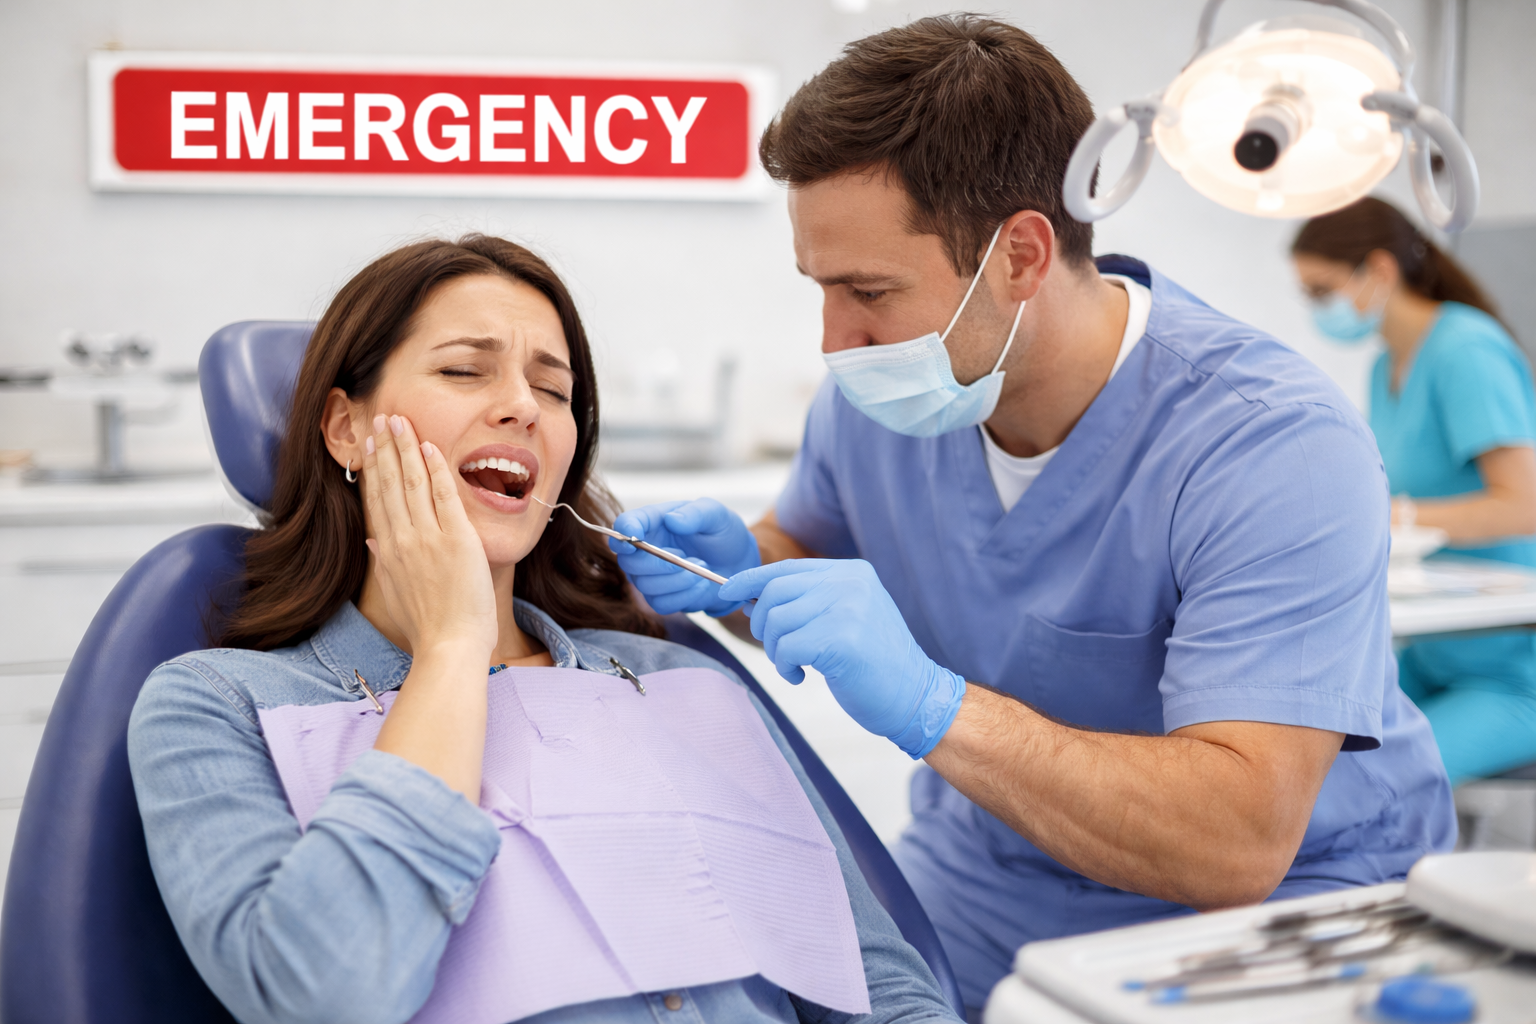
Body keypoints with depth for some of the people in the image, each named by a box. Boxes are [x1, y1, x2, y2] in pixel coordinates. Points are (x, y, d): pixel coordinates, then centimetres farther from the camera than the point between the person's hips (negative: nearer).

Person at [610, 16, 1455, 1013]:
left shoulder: (1277, 446, -25)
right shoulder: (876, 396, -6)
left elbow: (1239, 843, -32)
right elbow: (814, 548, 15)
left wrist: (927, 704, -40)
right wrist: (742, 569, -8)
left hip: (1271, 910, -4)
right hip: (971, 897, 4)